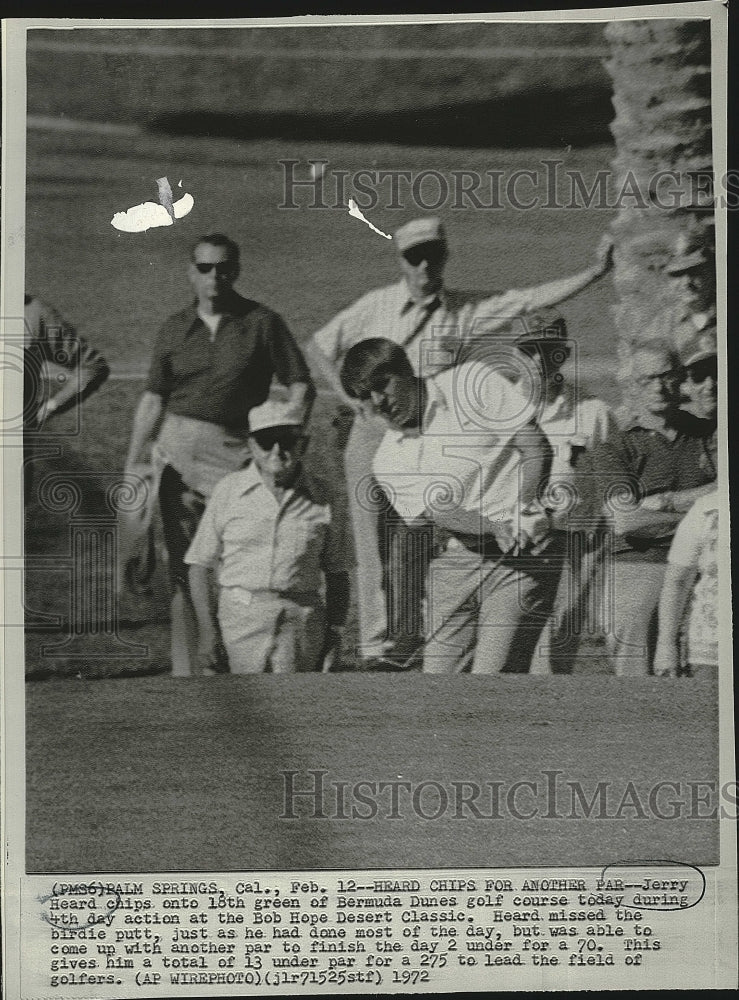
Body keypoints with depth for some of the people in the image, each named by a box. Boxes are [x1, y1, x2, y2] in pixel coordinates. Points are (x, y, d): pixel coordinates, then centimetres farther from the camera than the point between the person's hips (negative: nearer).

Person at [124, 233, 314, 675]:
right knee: (183, 564, 3)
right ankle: (184, 667, 10)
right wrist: (132, 463, 5)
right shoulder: (175, 328, 11)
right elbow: (153, 398, 11)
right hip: (176, 449, 2)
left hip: (234, 452, -2)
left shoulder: (263, 322, 3)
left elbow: (301, 385, 2)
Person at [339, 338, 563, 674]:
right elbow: (439, 510, -6)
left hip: (523, 557, -4)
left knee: (493, 674, -14)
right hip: (453, 561, 4)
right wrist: (496, 528, -24)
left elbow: (535, 445, -3)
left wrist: (518, 511, -15)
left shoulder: (472, 382, 0)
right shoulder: (387, 463, 8)